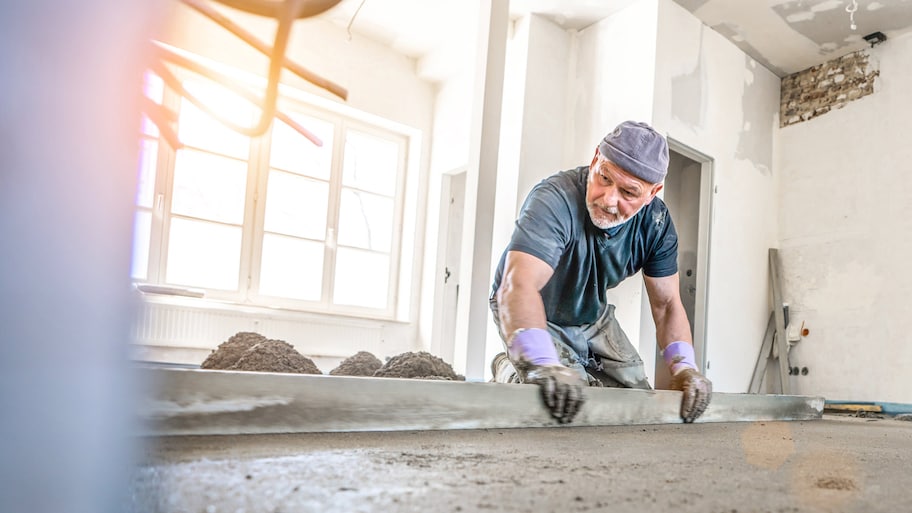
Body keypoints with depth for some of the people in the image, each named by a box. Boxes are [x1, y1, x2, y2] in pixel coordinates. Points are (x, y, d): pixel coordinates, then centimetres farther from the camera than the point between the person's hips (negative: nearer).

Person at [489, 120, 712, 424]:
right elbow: (519, 285, -51)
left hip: (592, 315, 6)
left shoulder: (656, 223, -17)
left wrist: (684, 366, -28)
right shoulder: (554, 200, -37)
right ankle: (509, 371, 8)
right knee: (566, 401, -24)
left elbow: (666, 303, -11)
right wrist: (543, 363, -67)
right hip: (535, 316, -6)